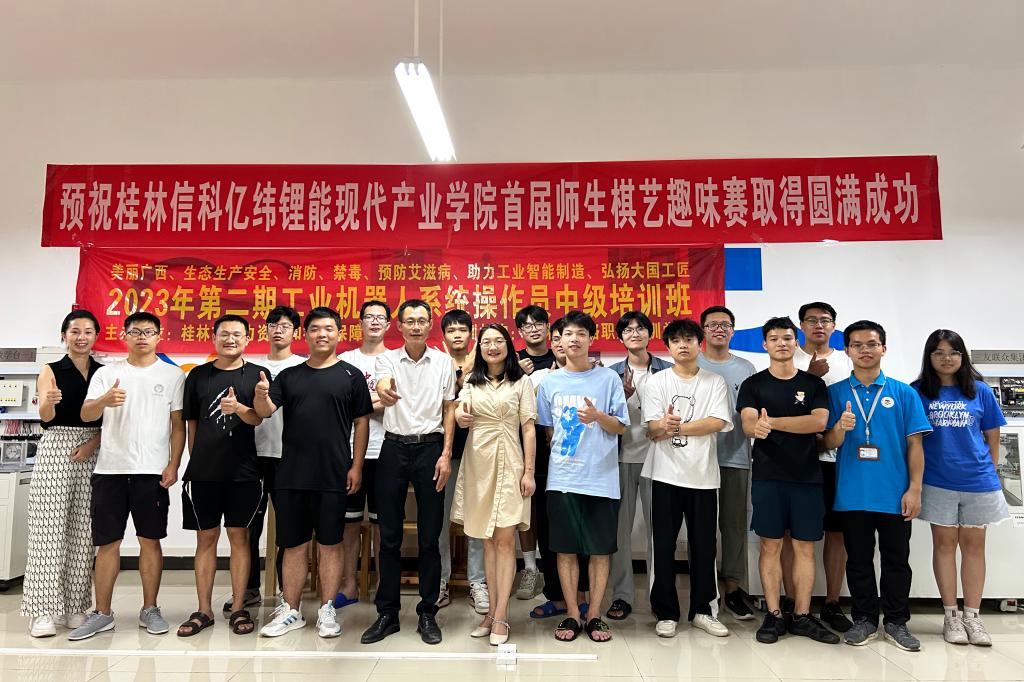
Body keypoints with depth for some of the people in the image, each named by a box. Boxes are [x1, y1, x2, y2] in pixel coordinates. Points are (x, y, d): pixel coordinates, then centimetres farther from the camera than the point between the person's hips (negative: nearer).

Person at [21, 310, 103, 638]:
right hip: (56, 450, -2)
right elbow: (45, 416, -10)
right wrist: (49, 401, -32)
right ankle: (44, 611, 1)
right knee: (49, 529, -4)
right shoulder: (51, 371, 4)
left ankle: (75, 606, 12)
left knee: (83, 531, 3)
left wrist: (93, 443, -11)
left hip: (93, 454, 2)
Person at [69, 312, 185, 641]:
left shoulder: (173, 375, 5)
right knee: (107, 542, 7)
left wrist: (173, 465, -5)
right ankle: (102, 613, 19)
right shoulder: (107, 373, 8)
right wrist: (105, 400, -24)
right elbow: (86, 414, -1)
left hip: (152, 471, -1)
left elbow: (178, 424, 4)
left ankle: (149, 609, 17)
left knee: (150, 540, 6)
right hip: (110, 469, 1)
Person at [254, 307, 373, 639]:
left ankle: (327, 611, 19)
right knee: (294, 545, 12)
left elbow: (361, 422, 0)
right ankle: (291, 611, 24)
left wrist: (356, 466, -6)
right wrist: (261, 394, -24)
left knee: (329, 544, 7)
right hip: (291, 475, 3)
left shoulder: (350, 375, 1)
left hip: (333, 476, -3)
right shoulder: (289, 376, 9)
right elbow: (265, 411, -1)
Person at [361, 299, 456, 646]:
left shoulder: (444, 362, 3)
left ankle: (427, 613, 18)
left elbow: (449, 410, 6)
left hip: (430, 448, 0)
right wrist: (385, 392, -46)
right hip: (394, 448, 0)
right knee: (389, 535, 6)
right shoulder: (387, 359, 2)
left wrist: (446, 455, -4)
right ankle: (387, 613, 20)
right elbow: (382, 387, -21)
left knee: (429, 536, 5)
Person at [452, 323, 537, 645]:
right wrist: (461, 416, -30)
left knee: (505, 539, -4)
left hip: (509, 463, -3)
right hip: (478, 463, 3)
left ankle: (499, 617, 2)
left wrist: (529, 471, -6)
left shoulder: (521, 381, 3)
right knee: (488, 540, 9)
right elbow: (460, 413, -6)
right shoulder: (471, 382, 10)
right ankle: (493, 611, 18)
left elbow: (528, 428, 0)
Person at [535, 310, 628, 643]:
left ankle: (594, 615, 20)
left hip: (601, 478, -1)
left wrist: (597, 416, -18)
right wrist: (562, 455, 4)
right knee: (565, 549, 6)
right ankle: (572, 615, 20)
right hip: (562, 478, 1)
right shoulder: (549, 382, 7)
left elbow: (620, 427, 0)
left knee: (600, 550, 6)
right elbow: (548, 429, 13)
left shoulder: (609, 378, 1)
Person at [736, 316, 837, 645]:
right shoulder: (753, 384, 4)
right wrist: (757, 426, -35)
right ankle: (773, 615, 11)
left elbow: (819, 422, -9)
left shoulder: (814, 384, 7)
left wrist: (772, 422, -19)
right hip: (768, 476, -1)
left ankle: (802, 616, 17)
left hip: (807, 476, 1)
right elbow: (748, 424, -10)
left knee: (804, 547, 6)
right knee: (771, 546, 2)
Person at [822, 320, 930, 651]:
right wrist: (839, 429, -22)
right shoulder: (835, 393, 3)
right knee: (858, 560, 11)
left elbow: (914, 444, 1)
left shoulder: (904, 393, 2)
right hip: (852, 495, 0)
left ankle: (897, 622, 25)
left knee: (897, 560, 10)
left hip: (895, 495, 0)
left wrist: (914, 489, -6)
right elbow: (828, 444, 1)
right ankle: (864, 620, 24)